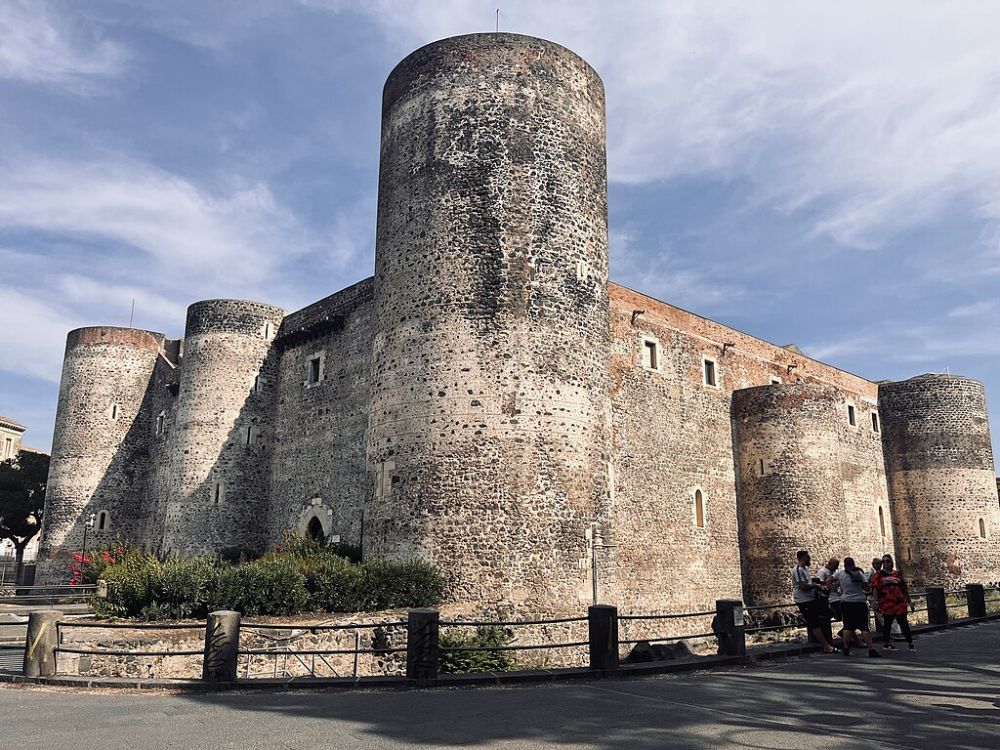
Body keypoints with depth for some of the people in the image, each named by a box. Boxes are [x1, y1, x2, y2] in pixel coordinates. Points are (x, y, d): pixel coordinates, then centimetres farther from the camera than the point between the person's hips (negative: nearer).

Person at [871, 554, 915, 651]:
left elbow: (904, 589, 17)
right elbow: (875, 589, -3)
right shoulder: (878, 575, 3)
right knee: (886, 624, 3)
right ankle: (887, 643, 13)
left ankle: (910, 643, 12)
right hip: (886, 605, -3)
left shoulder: (898, 574, 13)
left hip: (900, 604, 3)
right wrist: (876, 602, -12)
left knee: (904, 623, 4)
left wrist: (909, 601, 15)